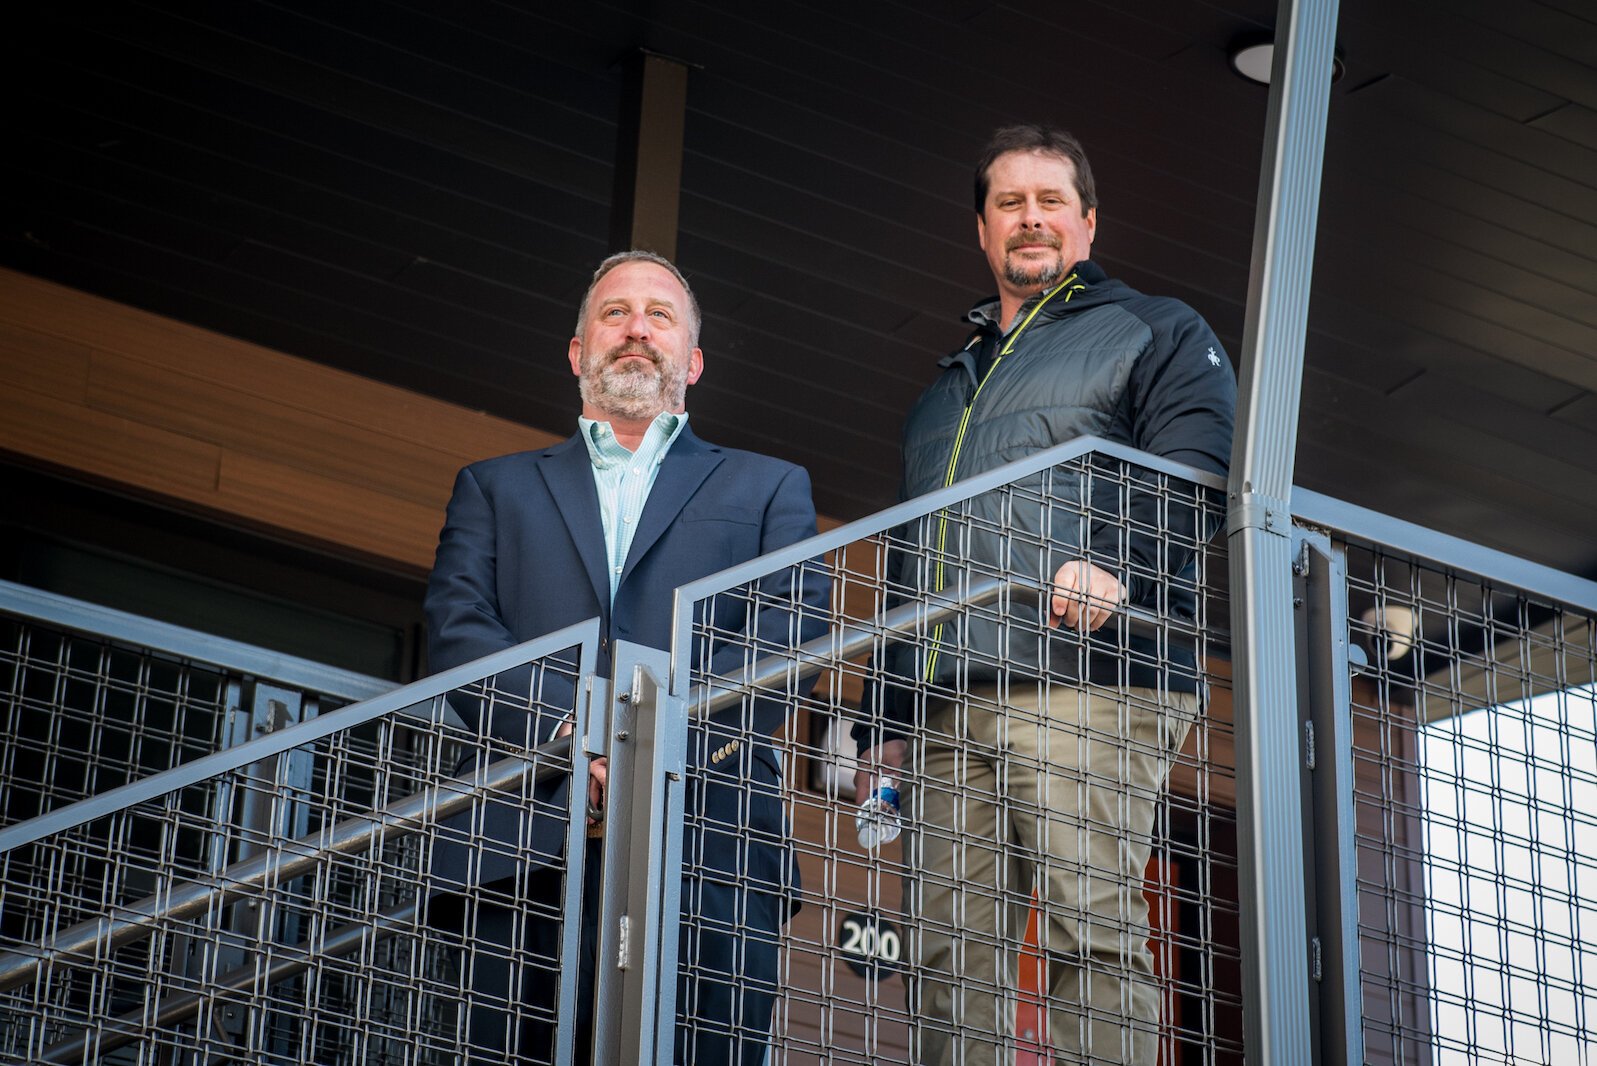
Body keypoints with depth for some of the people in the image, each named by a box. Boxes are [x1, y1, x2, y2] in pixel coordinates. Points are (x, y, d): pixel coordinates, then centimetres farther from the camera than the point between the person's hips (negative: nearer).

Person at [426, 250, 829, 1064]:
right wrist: (570, 727, -10)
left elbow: (796, 625, 6)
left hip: (707, 853, -1)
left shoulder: (768, 489, 23)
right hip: (531, 853, 1)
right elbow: (457, 632, 9)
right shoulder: (496, 488, 26)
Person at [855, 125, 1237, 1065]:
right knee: (947, 954, -4)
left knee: (1094, 933, -16)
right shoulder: (952, 381, 32)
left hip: (1086, 684, -6)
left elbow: (1193, 473, -5)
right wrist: (883, 723, 22)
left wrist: (1114, 561, -24)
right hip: (951, 708, 6)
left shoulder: (1155, 332, 14)